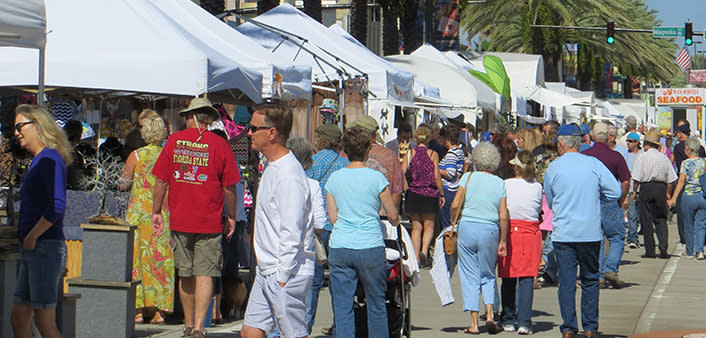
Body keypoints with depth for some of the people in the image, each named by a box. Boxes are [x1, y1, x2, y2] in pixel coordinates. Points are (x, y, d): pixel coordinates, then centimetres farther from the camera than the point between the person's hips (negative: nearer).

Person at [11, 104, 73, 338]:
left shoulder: (50, 160, -12)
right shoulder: (39, 161, 18)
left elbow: (57, 207, -22)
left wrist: (31, 237, -15)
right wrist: (26, 240, 13)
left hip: (45, 248, -10)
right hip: (31, 250, 10)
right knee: (18, 318, 8)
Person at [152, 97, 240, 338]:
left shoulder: (174, 141, 1)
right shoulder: (219, 145, -5)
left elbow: (161, 181, 3)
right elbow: (229, 187, -2)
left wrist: (156, 212, 14)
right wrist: (231, 217, 10)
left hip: (179, 220, 2)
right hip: (209, 223, -2)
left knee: (185, 275, 14)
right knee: (204, 275, -2)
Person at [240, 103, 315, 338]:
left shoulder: (288, 174, -20)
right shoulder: (272, 167, 13)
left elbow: (291, 234, -22)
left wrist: (282, 278, -18)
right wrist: (270, 273, 19)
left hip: (288, 274, -10)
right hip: (266, 271, 10)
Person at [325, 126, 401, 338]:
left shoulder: (334, 178, 4)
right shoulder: (376, 178, -5)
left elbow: (332, 217, 9)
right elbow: (392, 216, 3)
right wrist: (396, 221, 26)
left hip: (339, 248, 2)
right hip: (370, 247, -2)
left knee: (342, 307, 3)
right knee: (376, 305, 11)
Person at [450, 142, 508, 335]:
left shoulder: (468, 178, -2)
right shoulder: (500, 184, 3)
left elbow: (455, 206, -9)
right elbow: (503, 217, -1)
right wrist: (503, 241, 6)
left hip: (467, 228, -1)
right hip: (490, 232, 1)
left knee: (470, 276, 5)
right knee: (488, 275, 17)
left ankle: (474, 323, 3)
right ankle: (489, 315, 1)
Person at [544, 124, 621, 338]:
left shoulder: (553, 168, -1)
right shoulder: (593, 164, -1)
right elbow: (615, 192, -2)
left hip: (563, 234, -1)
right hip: (590, 233, 1)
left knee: (566, 280, 2)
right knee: (590, 280, 11)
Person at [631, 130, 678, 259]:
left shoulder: (642, 158, -6)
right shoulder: (664, 158, 5)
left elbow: (637, 178, -9)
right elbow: (671, 178, 7)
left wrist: (634, 192, 2)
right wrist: (668, 193, 16)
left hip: (646, 188, -3)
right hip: (661, 188, 3)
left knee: (646, 220, 3)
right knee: (661, 219, 11)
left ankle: (650, 251, 3)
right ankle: (663, 246, -7)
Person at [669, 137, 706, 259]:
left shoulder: (686, 163, -7)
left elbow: (681, 181, -10)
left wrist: (674, 198, -9)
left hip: (689, 196, -3)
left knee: (689, 226, 9)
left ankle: (690, 252, 16)